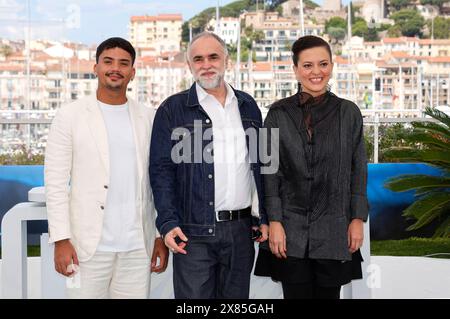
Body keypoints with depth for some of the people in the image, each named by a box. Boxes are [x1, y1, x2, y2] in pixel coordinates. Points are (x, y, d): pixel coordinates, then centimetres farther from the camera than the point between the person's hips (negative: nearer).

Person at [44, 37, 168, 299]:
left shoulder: (149, 119, 8)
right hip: (89, 247, -2)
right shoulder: (70, 116, 1)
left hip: (138, 247, 2)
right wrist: (61, 239, -8)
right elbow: (56, 182, -2)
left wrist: (162, 236, 5)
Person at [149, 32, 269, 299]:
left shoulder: (247, 106, 12)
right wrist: (168, 222, -12)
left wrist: (264, 217, 9)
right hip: (194, 231, -4)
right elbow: (161, 170, -3)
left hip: (241, 229, 4)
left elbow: (260, 165, 15)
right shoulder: (173, 109, 0)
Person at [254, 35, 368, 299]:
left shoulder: (349, 112, 2)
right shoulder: (279, 113, 1)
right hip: (291, 228, 0)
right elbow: (270, 171, 0)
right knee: (296, 294, 3)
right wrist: (274, 221, -7)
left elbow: (358, 168, 5)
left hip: (334, 227, 1)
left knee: (328, 293, 7)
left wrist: (358, 219, 0)